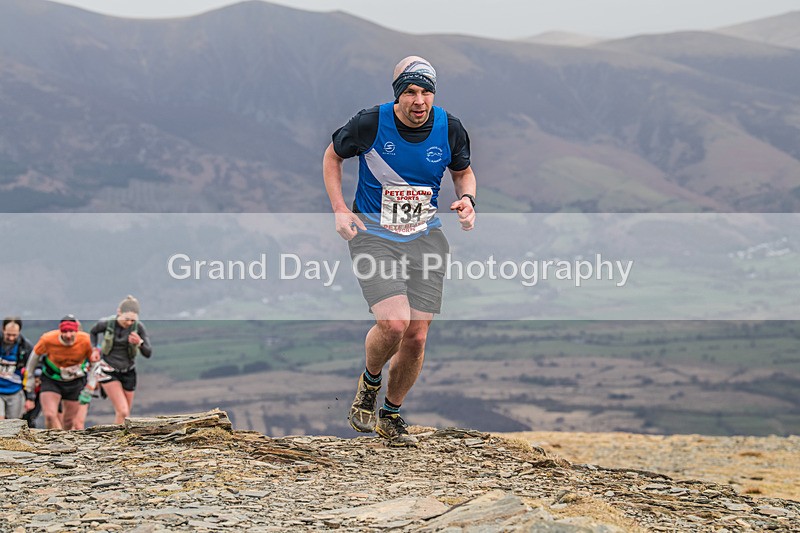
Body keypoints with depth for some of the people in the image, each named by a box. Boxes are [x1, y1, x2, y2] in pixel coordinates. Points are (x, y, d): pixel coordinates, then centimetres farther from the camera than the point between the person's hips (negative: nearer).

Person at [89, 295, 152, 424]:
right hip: (108, 371, -3)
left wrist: (139, 343, -30)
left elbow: (148, 353, -11)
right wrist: (95, 349, -4)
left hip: (128, 372, 3)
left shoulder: (138, 327, -12)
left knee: (125, 414, 9)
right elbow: (93, 332, 9)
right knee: (122, 411, -19)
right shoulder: (106, 323, -15)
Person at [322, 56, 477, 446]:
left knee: (416, 336, -1)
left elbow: (463, 171, 15)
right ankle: (369, 382, 11)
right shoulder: (370, 124, -13)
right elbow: (332, 156, 5)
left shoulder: (449, 129, -5)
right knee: (394, 323, -22)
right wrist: (340, 210, -5)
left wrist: (467, 200, -7)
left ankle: (391, 414, 23)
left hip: (425, 238, 3)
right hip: (373, 236, -3)